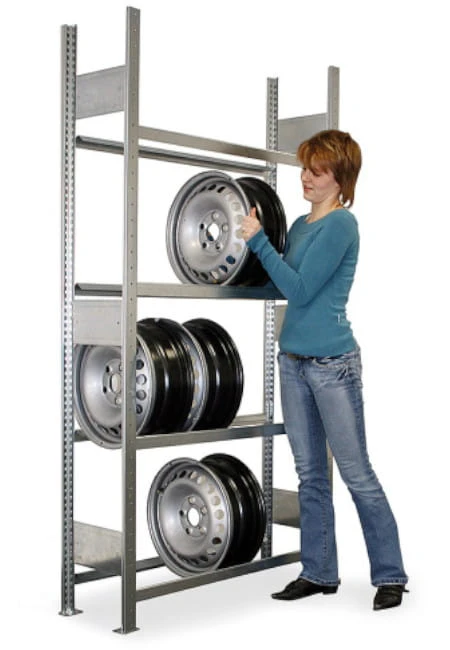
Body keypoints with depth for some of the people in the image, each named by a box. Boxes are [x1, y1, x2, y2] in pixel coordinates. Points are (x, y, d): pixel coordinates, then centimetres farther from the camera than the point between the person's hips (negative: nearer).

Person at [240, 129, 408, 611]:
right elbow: (282, 283, 13)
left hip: (332, 364, -8)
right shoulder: (299, 225, 12)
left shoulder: (341, 224, -11)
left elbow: (300, 289, -17)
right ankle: (318, 573, 24)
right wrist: (253, 241, 2)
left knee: (357, 475, -1)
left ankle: (390, 575, 12)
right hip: (292, 359, 8)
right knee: (309, 475, 13)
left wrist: (259, 240, -16)